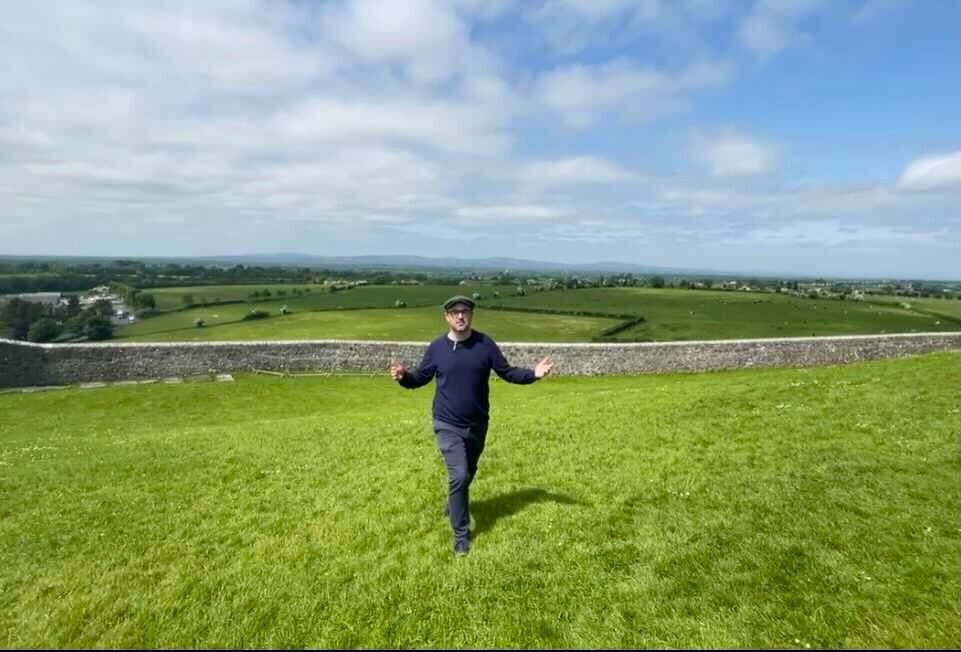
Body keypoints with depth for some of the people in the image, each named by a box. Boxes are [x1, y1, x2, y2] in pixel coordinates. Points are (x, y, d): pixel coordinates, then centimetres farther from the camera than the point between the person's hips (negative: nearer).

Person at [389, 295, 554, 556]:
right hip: (448, 425, -2)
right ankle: (461, 534, 8)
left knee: (468, 474, 21)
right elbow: (420, 378, 0)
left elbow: (508, 372, -2)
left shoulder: (485, 344, -7)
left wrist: (533, 373, -18)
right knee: (458, 476, -10)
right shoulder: (436, 347, -8)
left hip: (477, 425, 3)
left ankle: (454, 505, 52)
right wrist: (404, 376, -22)